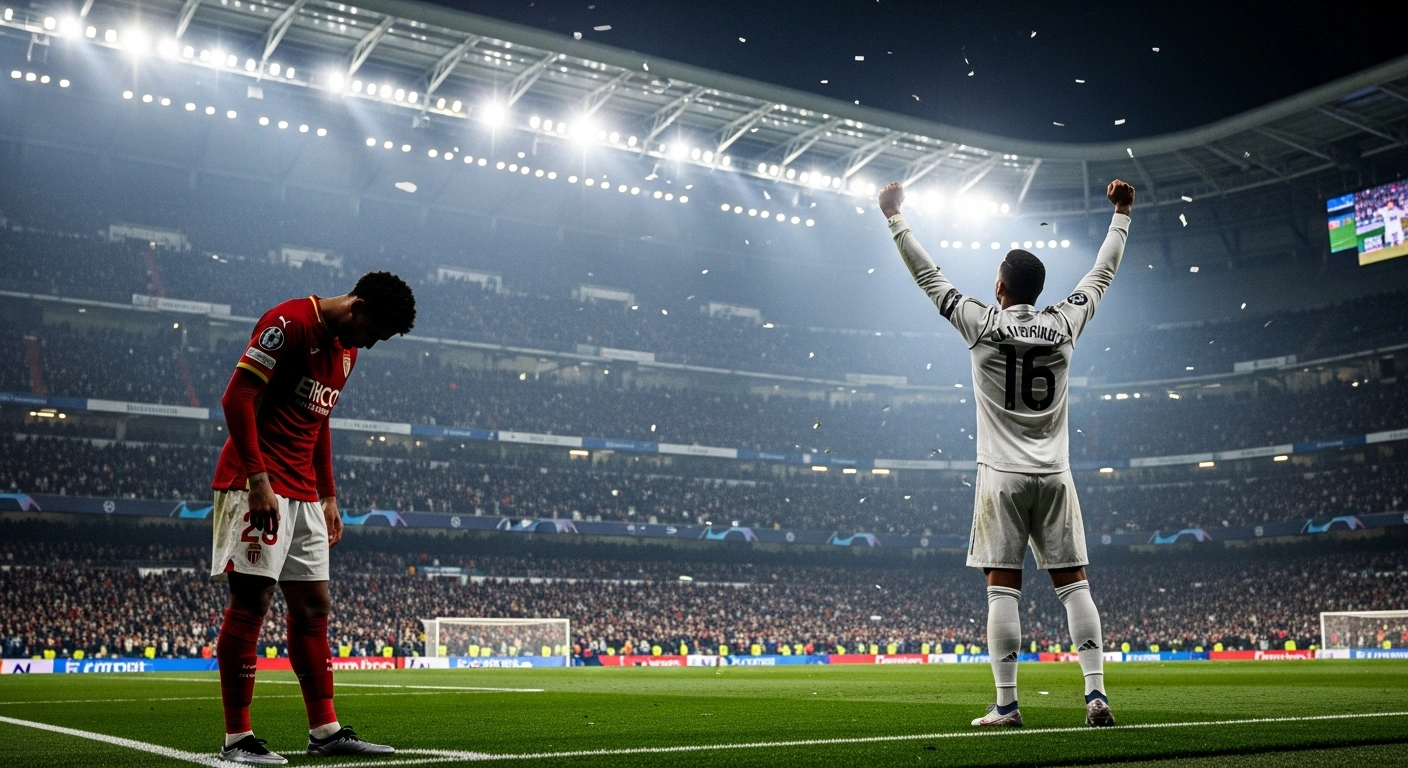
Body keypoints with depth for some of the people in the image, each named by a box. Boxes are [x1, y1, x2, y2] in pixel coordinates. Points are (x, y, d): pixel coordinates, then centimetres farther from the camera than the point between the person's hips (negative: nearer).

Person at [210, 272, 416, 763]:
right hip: (257, 485, -9)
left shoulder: (346, 350, 16)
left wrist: (328, 497, 20)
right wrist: (258, 479, -23)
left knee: (313, 607, 8)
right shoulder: (290, 323, -12)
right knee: (251, 601, -8)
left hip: (302, 495, 9)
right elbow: (237, 399, -17)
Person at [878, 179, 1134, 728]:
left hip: (1003, 475, -3)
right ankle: (1096, 693, 0)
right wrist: (1121, 213, 30)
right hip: (1054, 475, 3)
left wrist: (895, 218, 10)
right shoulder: (1063, 325, 3)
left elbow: (929, 277, 3)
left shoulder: (982, 325, -4)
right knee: (1074, 584, 5)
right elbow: (1102, 273, 18)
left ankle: (1006, 704, -3)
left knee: (1002, 588, -2)